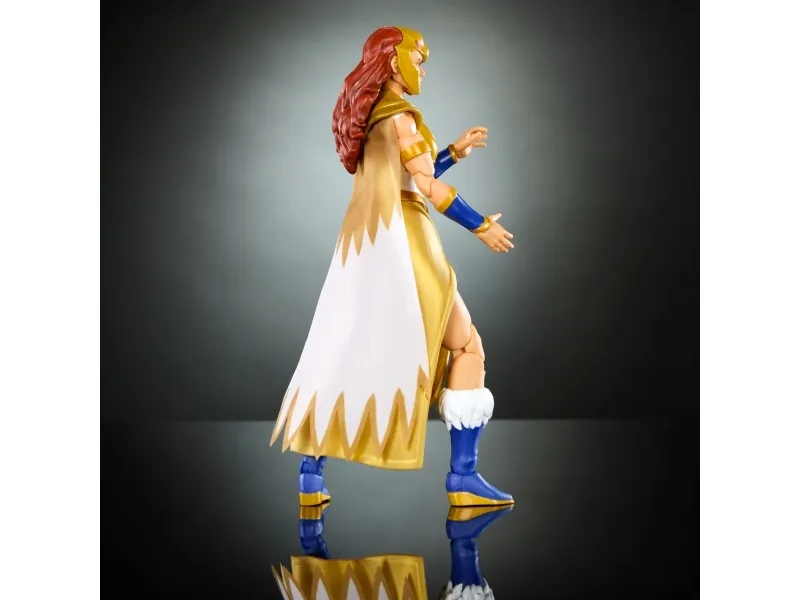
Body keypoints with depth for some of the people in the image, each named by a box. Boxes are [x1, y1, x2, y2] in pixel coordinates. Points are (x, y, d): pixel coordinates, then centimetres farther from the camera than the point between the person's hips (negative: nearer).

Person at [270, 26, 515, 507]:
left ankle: (311, 475, 6)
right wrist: (481, 225, -5)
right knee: (466, 345, -1)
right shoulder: (400, 114, -9)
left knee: (345, 351, 7)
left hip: (365, 243, 9)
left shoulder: (369, 116, 18)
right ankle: (463, 476, -2)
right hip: (398, 240, -9)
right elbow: (427, 187, -14)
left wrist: (454, 152, 22)